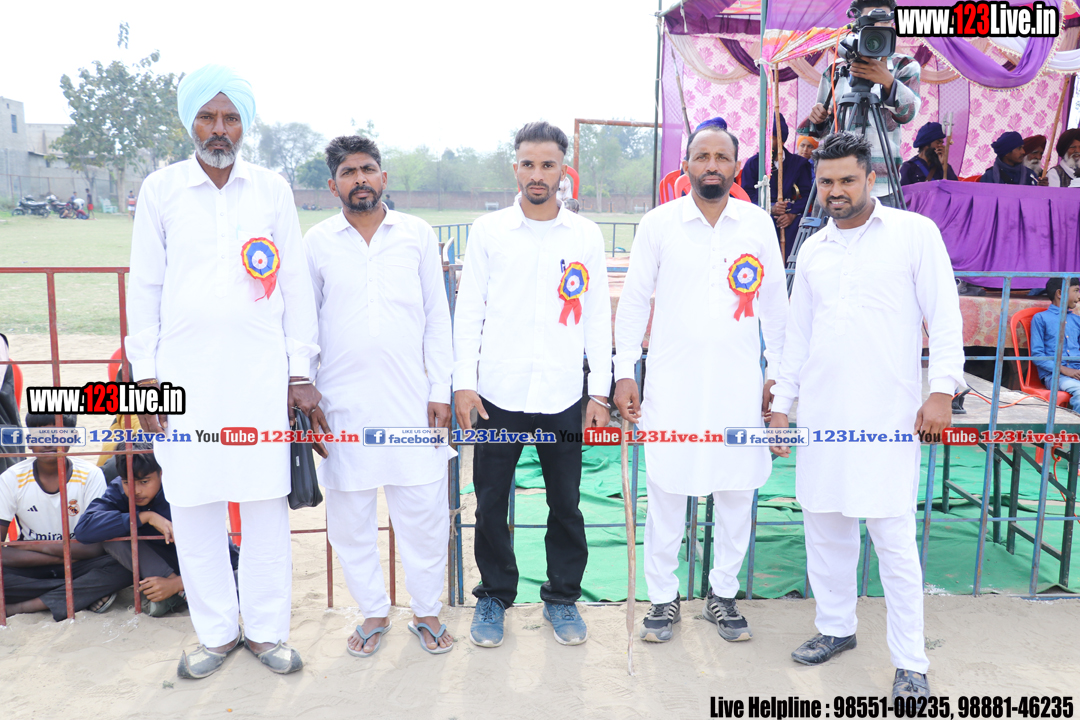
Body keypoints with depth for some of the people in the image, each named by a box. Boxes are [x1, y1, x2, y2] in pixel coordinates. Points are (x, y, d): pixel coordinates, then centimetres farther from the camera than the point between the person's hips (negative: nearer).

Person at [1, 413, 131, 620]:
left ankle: (23, 606, -25)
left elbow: (97, 546, -14)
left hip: (77, 565, -1)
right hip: (33, 569, 1)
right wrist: (57, 555, -21)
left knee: (122, 568, -31)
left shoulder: (90, 475, -10)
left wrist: (37, 546, -17)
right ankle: (87, 593, -21)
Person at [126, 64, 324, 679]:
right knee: (193, 505, 5)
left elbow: (295, 283, 7)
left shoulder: (273, 189, 6)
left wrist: (301, 374, 3)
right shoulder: (160, 189, 6)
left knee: (267, 502, 3)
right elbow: (145, 286, 7)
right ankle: (216, 632, 22)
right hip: (185, 374, 1)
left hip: (261, 375, 0)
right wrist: (145, 375, 1)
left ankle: (268, 630, 19)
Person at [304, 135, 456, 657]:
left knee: (423, 509, 2)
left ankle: (427, 612, 21)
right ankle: (373, 612, 25)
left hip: (411, 398, 0)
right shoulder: (317, 242, 5)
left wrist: (440, 389, 2)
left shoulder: (418, 234, 6)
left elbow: (437, 317, 7)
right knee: (349, 514, 7)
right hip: (344, 402, 1)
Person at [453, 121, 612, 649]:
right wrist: (463, 382, -3)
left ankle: (562, 598, 28)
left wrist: (600, 391, 3)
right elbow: (468, 311, 4)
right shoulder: (487, 230, 3)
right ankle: (494, 597, 27)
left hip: (563, 396, 1)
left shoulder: (586, 235, 5)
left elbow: (598, 316, 6)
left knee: (566, 504, 9)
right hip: (498, 393, 0)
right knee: (490, 503, 7)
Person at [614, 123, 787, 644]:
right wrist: (623, 372, -2)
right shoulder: (658, 224, 0)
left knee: (736, 491, 8)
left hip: (738, 383, 2)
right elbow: (634, 300, 3)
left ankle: (723, 595, 25)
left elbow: (775, 302, 11)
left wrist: (779, 372, 9)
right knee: (666, 491, 4)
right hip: (672, 381, -1)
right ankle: (663, 597, 20)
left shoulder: (758, 224, 5)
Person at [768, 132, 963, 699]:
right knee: (824, 525, 11)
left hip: (887, 414, -5)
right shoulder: (813, 249, 14)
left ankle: (910, 662, 9)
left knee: (893, 536, -4)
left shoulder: (915, 233, 1)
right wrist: (781, 402, 16)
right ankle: (836, 627, 29)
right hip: (821, 413, 5)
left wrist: (942, 389, -12)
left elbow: (944, 316, -3)